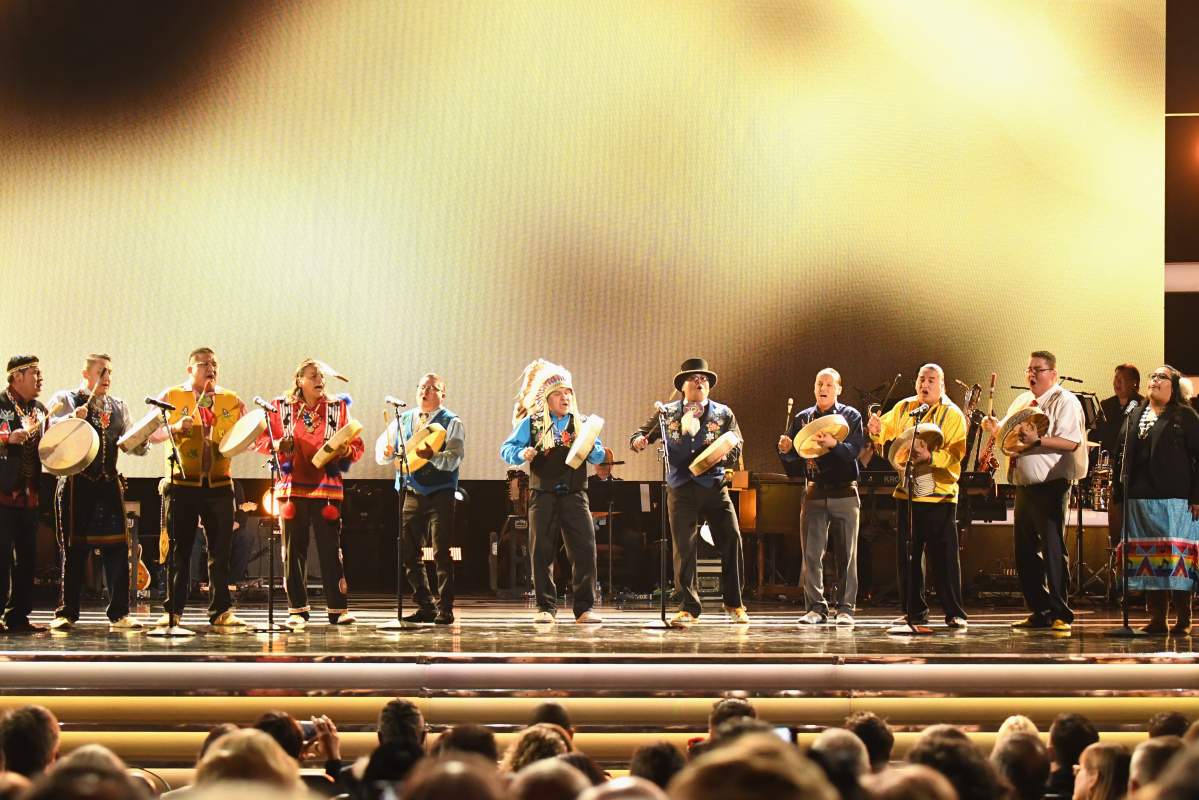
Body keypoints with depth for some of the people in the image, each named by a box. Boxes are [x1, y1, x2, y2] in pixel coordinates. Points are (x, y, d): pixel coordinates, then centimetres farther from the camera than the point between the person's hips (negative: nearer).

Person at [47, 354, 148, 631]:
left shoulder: (118, 406, 16)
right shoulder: (65, 399, 4)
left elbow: (136, 446, 15)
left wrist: (142, 439, -8)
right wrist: (72, 419, -28)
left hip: (109, 483, 4)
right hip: (76, 483, -4)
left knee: (117, 546, -1)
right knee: (75, 548, -1)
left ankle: (119, 613, 5)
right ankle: (66, 613, 7)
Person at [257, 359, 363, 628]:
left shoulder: (338, 408, 9)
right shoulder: (280, 407, 8)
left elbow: (356, 445, 8)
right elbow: (261, 439, 7)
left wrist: (346, 450, -14)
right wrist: (278, 445, -13)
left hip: (327, 487, 0)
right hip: (292, 486, 0)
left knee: (331, 549, -2)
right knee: (293, 550, 2)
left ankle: (338, 609, 1)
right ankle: (297, 609, 9)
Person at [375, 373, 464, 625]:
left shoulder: (451, 422, 0)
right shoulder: (402, 420, 16)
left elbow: (455, 458, -14)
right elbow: (381, 450, 13)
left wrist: (432, 456, -32)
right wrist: (386, 452, -10)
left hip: (439, 494, -5)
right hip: (410, 494, 5)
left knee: (441, 554, -7)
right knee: (409, 555, 7)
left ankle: (445, 609, -3)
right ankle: (425, 607, 17)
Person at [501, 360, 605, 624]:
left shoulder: (581, 423, 13)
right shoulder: (531, 423, 7)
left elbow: (599, 456, 9)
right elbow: (507, 449, 4)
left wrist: (591, 449, -14)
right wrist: (523, 454, -17)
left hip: (574, 494, 1)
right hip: (543, 495, -1)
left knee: (585, 550, -7)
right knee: (542, 552, 0)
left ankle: (585, 608, -2)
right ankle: (545, 607, 7)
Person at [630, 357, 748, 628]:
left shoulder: (723, 413, 9)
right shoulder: (667, 413, 10)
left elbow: (737, 445, 3)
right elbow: (640, 434, 14)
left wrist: (724, 454, -19)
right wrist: (638, 440, -10)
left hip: (714, 486, 0)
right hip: (681, 488, 0)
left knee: (731, 540, -3)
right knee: (684, 548, -3)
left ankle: (734, 604, 12)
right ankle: (689, 608, 4)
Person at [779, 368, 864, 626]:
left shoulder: (851, 416, 2)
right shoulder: (803, 418, 11)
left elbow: (854, 450, -12)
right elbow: (792, 456, 8)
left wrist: (833, 444, -30)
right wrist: (785, 449, -15)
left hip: (845, 491, -2)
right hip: (815, 492, 2)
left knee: (847, 554, -1)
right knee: (811, 553, -1)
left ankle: (845, 609, 4)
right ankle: (816, 608, 5)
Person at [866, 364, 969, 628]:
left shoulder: (952, 414, -5)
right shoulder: (904, 408, 11)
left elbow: (956, 452, -15)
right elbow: (886, 431, 18)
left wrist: (931, 456, -32)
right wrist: (876, 430, -7)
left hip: (939, 495, -5)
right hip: (907, 493, 5)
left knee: (944, 557, -5)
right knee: (908, 556, 8)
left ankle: (954, 613, 0)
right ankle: (915, 611, 16)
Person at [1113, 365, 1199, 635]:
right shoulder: (1133, 417, 19)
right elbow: (1122, 457, 19)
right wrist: (1119, 495, 10)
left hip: (1175, 500, -5)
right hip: (1140, 499, 5)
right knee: (1148, 558, 4)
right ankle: (1157, 618, 8)